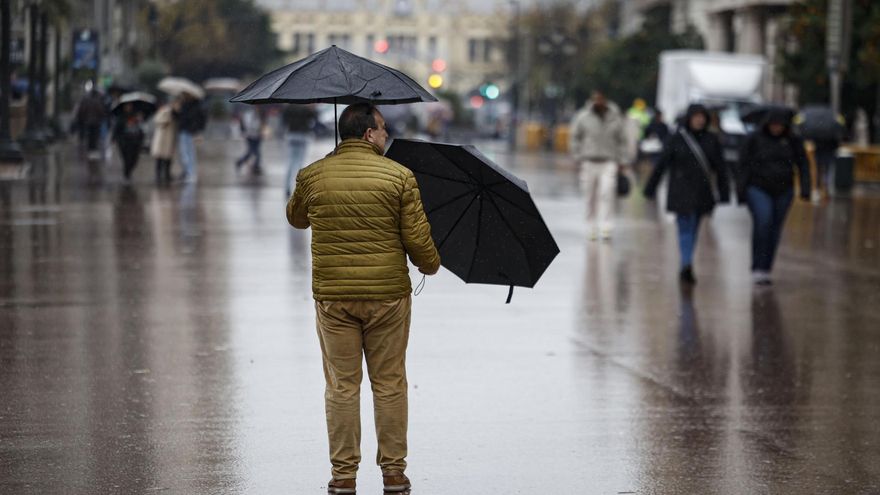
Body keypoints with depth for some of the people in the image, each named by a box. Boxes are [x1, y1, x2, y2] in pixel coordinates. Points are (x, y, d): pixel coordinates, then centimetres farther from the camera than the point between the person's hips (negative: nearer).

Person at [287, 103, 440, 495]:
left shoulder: (311, 176, 0)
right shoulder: (399, 176, -6)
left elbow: (296, 218, 18)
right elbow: (417, 238, -6)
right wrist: (431, 265, 14)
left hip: (332, 298, 1)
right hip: (388, 296, -1)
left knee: (341, 387, 8)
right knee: (389, 385, 10)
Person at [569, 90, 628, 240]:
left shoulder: (615, 118, 4)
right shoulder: (582, 117, 0)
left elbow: (622, 140, 11)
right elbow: (575, 138, 9)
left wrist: (621, 161, 6)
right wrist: (579, 158, 3)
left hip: (609, 162, -1)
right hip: (589, 162, 1)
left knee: (607, 192, -17)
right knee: (591, 197, 5)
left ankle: (606, 227, -17)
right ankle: (592, 229, 15)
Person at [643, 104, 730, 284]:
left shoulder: (711, 140, 4)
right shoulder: (677, 139, -3)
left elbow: (720, 168, 6)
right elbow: (661, 164, 0)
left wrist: (724, 192, 3)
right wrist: (650, 188, 0)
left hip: (702, 193, 3)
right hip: (681, 193, -3)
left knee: (692, 229, 10)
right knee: (686, 228, -12)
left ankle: (686, 268, 20)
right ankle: (687, 265, -21)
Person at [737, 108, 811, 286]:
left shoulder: (792, 141, 1)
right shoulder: (754, 139, -6)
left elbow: (802, 165, 2)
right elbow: (744, 166, -5)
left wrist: (805, 189, -9)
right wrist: (740, 191, -9)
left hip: (782, 192, 3)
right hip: (758, 189, -3)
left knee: (774, 230, 4)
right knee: (763, 221, -23)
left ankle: (765, 270, 15)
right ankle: (757, 269, -20)